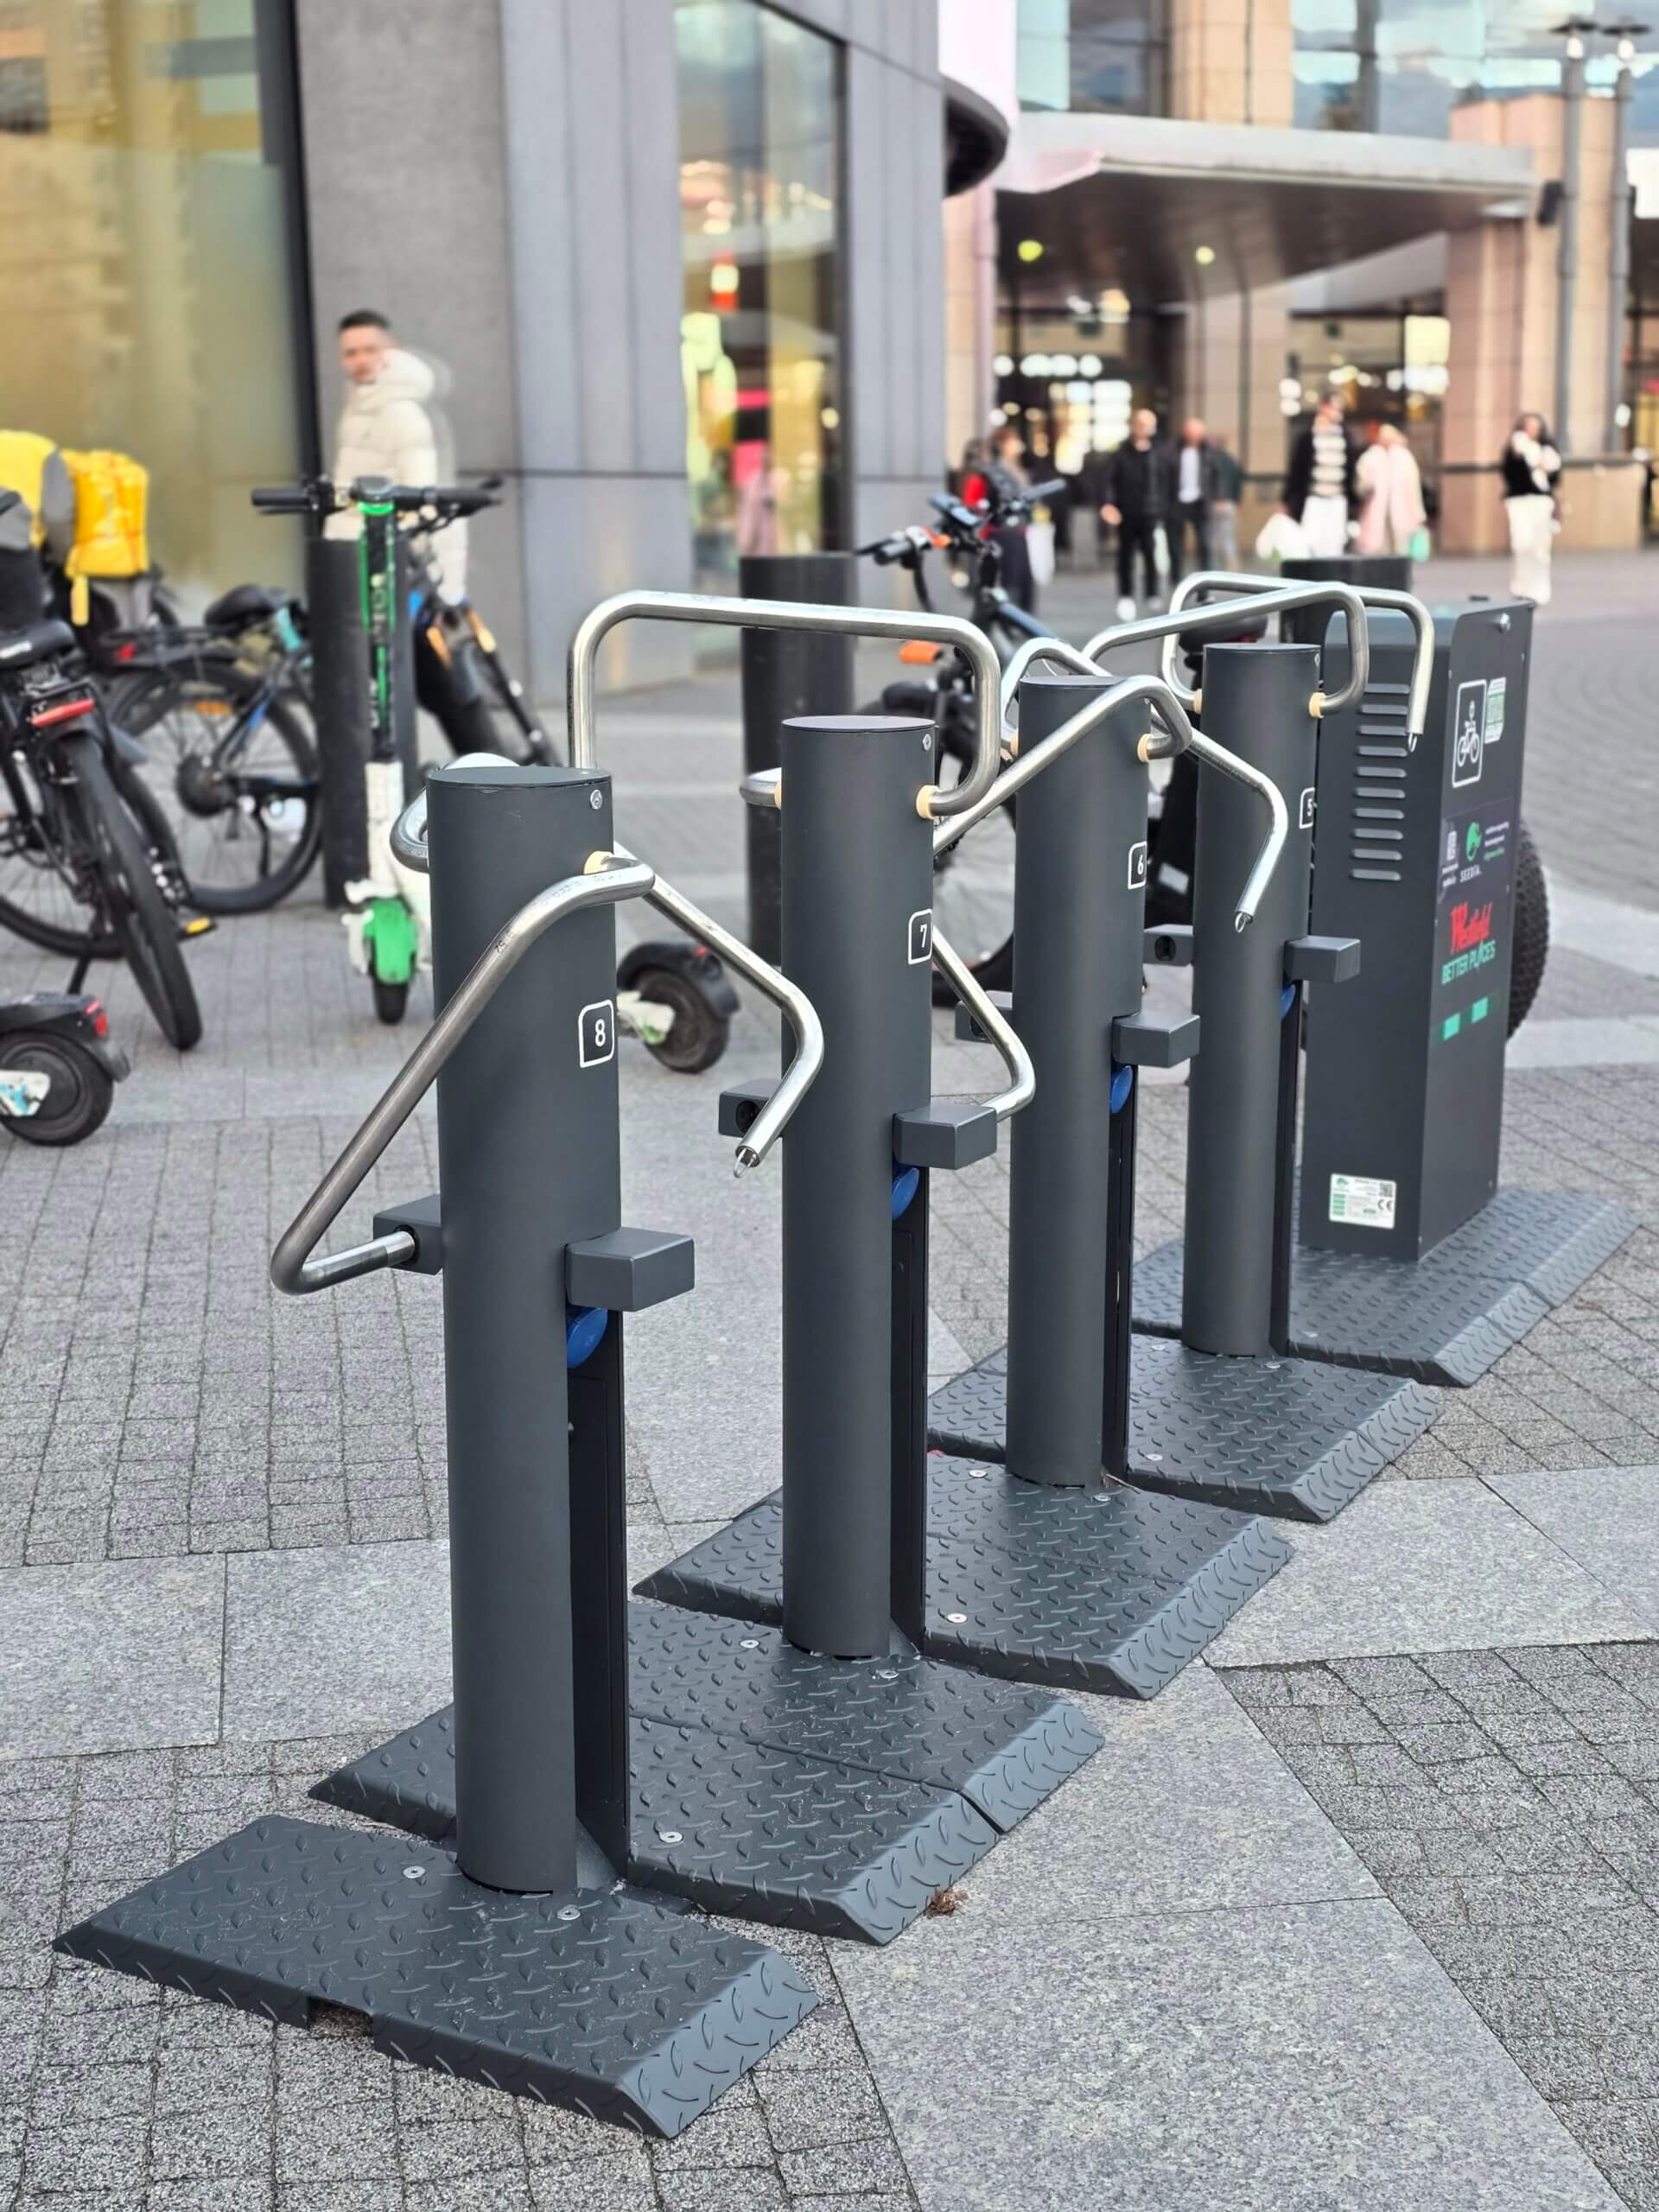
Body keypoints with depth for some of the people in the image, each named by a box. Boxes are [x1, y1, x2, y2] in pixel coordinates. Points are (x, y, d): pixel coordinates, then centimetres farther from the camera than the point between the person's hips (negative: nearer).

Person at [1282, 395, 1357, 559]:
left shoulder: (1344, 436, 9)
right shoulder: (1306, 436, -1)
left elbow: (1352, 469, 13)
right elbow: (1295, 469, -1)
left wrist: (1353, 498, 10)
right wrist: (1285, 500, -2)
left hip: (1338, 501, 3)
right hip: (1312, 499, -3)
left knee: (1334, 548, 1)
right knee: (1311, 543, -7)